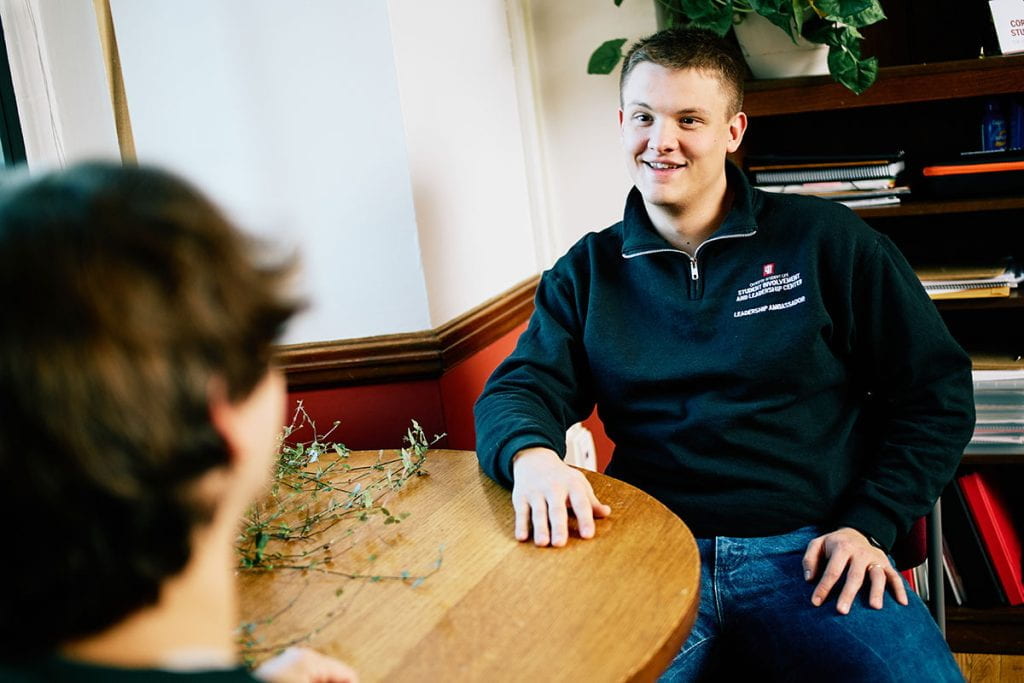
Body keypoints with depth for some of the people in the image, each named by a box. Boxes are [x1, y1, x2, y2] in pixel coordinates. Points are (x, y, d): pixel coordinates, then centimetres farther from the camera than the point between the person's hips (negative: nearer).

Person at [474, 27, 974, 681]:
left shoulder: (826, 239, 6)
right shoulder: (587, 271, 13)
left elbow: (936, 390, 8)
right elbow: (518, 390, 5)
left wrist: (869, 525, -3)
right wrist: (530, 455, -19)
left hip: (810, 552, 0)